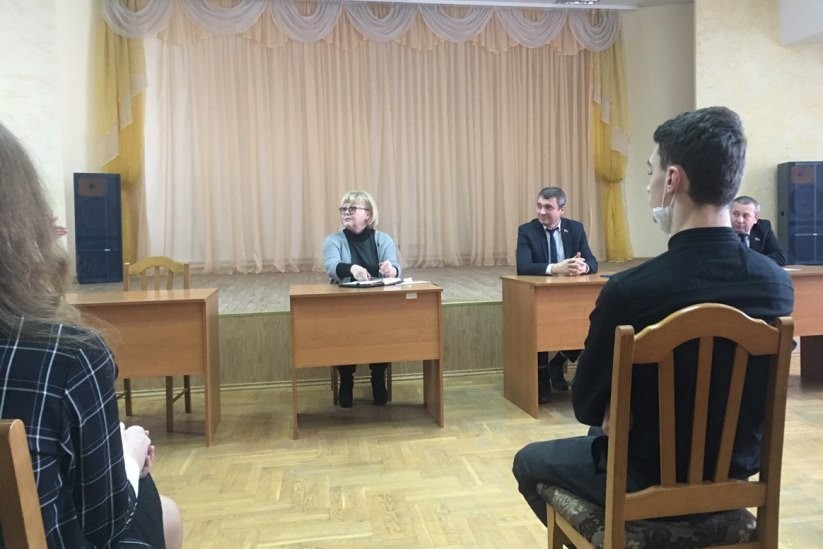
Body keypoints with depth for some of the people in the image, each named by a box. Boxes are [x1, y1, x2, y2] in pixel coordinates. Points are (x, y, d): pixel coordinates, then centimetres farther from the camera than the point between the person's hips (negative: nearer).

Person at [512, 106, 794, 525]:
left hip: (649, 483, -6)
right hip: (731, 475, 6)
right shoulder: (778, 283, -12)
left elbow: (587, 405, -15)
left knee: (528, 462, 23)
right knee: (602, 435, 34)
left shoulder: (629, 291, -30)